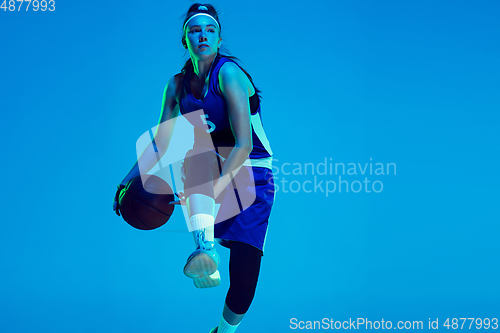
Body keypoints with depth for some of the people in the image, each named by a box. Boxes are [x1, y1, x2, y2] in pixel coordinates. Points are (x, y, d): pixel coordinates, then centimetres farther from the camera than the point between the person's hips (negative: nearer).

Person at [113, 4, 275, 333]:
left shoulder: (229, 73, -16)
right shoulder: (178, 84, 3)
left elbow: (244, 145, -24)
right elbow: (160, 145, 7)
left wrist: (214, 188, -35)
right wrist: (129, 181, -7)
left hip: (251, 174, -4)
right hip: (208, 171, 4)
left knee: (244, 273, -15)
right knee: (198, 148, -33)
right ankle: (206, 249, -43)